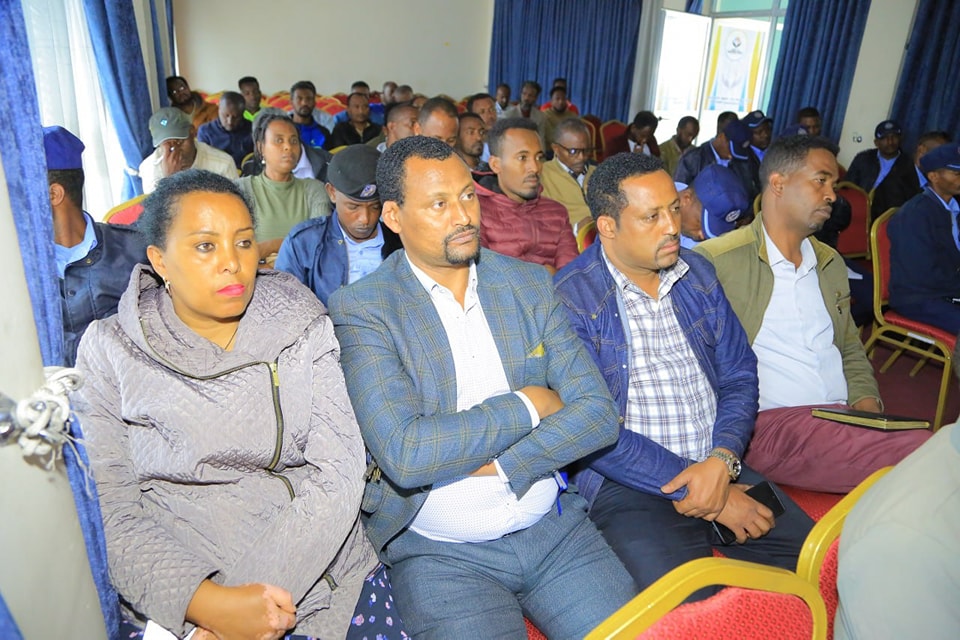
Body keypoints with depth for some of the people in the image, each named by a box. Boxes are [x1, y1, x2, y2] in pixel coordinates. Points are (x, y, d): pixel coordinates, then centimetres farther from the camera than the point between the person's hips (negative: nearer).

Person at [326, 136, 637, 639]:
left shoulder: (529, 283, 3)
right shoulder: (362, 309, -10)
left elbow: (599, 414, -2)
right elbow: (404, 455, -21)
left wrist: (496, 466, -15)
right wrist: (526, 405, -13)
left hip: (553, 527, 4)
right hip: (439, 551, -3)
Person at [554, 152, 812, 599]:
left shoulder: (697, 274, 9)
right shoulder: (571, 299, -11)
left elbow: (738, 375, 10)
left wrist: (723, 460, -9)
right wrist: (704, 491, -13)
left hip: (718, 467, 6)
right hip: (628, 484, -5)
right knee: (690, 607, -26)